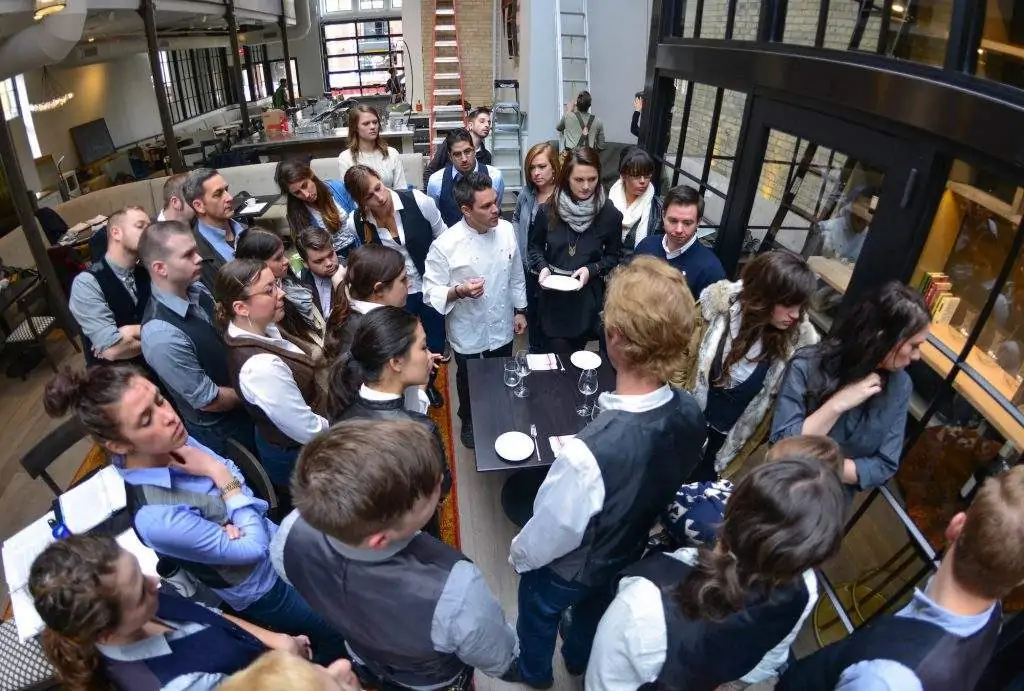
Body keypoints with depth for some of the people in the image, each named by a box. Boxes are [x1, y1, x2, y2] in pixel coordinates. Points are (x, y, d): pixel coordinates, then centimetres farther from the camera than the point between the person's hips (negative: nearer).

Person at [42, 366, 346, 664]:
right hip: (266, 589, -6)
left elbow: (240, 482, -4)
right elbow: (254, 548, -26)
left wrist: (235, 523, -24)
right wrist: (220, 475, -27)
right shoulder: (155, 517, -37)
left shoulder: (172, 442, -18)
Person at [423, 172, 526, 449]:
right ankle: (469, 423, 50)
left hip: (502, 328, 4)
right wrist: (459, 292, -35)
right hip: (469, 334, -4)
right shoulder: (445, 245, -25)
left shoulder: (506, 230, -10)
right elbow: (431, 292, -17)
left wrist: (520, 310, 9)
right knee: (470, 384, 21)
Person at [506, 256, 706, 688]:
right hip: (631, 553, 5)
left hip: (568, 569, -4)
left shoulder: (589, 452, -47)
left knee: (538, 617, 29)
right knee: (595, 608, 36)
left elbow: (551, 533, -28)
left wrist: (519, 554, -6)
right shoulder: (691, 415, -26)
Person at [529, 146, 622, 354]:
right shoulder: (549, 210, -8)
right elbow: (535, 245, 8)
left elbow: (613, 256, 2)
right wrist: (542, 267, -10)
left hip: (586, 298, 0)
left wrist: (591, 270, -14)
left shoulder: (610, 214, -10)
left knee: (578, 354, 17)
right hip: (553, 297, 0)